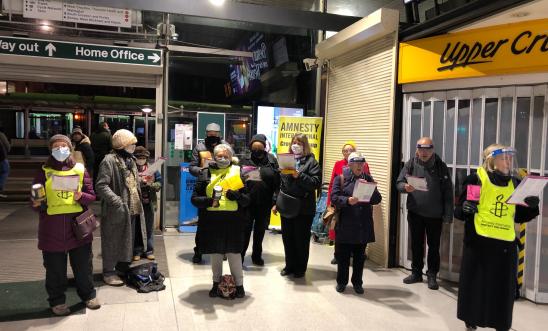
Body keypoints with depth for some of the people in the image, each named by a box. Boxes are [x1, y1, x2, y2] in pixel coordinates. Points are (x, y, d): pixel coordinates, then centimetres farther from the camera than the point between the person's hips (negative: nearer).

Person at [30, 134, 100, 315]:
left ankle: (88, 295, 27)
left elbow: (91, 195, 4)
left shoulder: (80, 170, 4)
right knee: (55, 267, 8)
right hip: (52, 227, 0)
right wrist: (37, 203, -15)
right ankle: (57, 301, 25)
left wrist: (81, 197, -16)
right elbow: (37, 199, 6)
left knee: (83, 264, 9)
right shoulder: (44, 172, 3)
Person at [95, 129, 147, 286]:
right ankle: (109, 272, 18)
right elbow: (101, 186, -20)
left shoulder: (130, 159, 15)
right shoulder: (109, 160, -13)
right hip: (117, 211, -8)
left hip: (133, 209, 9)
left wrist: (139, 201, 17)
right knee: (113, 242, 4)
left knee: (129, 241, 17)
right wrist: (117, 201, -29)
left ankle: (123, 268, 33)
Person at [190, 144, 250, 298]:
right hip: (212, 220, 1)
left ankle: (239, 284, 21)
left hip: (233, 220, -1)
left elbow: (247, 199, 4)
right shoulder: (206, 174, 5)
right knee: (215, 254, 12)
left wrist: (237, 196, -17)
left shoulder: (238, 173, 5)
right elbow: (194, 198, 2)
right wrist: (208, 201, -17)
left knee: (234, 253, 4)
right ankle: (216, 284, 30)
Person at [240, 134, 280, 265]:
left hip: (264, 203, 1)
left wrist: (275, 200, -10)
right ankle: (240, 256, 14)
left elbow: (277, 182, -5)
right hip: (247, 202, -1)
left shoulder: (272, 161, -2)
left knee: (260, 230, 16)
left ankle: (257, 256, 32)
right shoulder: (245, 160, -1)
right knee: (245, 230, 3)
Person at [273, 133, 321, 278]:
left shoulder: (311, 161, -4)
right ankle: (290, 265, 29)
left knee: (301, 239, 7)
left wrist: (299, 176, -24)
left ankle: (300, 268, 23)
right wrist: (276, 202, 11)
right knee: (287, 238, 13)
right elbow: (280, 183, 13)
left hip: (303, 208, -5)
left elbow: (316, 183, -15)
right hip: (286, 206, 5)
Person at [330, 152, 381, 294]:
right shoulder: (340, 178, -1)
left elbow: (377, 199, 1)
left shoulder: (368, 178, 7)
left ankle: (357, 282, 28)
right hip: (345, 225, -2)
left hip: (363, 226, 3)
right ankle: (341, 281, 25)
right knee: (342, 255, 9)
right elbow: (334, 197, -9)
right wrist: (347, 201, -25)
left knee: (359, 256, 13)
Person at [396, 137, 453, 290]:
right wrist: (405, 187, -27)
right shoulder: (411, 164, -2)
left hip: (435, 214, -1)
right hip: (415, 212, 2)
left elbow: (448, 192, -5)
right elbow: (399, 183, -3)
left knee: (434, 246, 9)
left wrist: (448, 215, -9)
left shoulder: (441, 166, -5)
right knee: (416, 244, 14)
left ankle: (432, 275, 24)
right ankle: (416, 273, 28)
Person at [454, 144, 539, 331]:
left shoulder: (515, 184, 9)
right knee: (475, 285, 6)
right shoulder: (476, 180, -6)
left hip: (505, 245, 4)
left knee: (504, 288, 10)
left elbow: (519, 217, 16)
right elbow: (458, 211, -5)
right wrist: (465, 208, -27)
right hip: (478, 242, -4)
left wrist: (532, 207, -3)